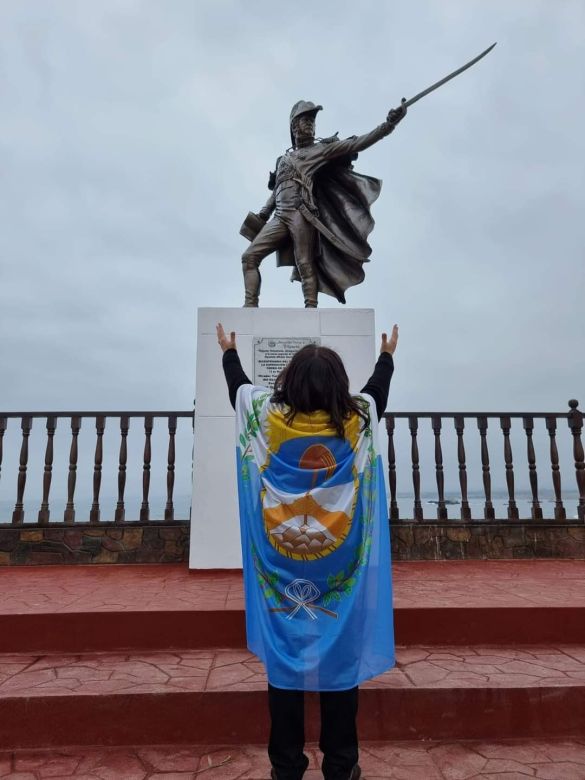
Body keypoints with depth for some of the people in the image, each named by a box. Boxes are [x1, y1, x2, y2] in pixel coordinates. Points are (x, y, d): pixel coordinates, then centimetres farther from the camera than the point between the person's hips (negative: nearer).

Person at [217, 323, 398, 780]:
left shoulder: (268, 416, -9)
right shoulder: (357, 420, -8)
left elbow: (239, 385, 12)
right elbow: (377, 387, 14)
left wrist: (229, 352, 32)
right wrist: (388, 355, 34)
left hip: (281, 567, 0)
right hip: (339, 568, 0)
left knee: (284, 662, 12)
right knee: (340, 661, 12)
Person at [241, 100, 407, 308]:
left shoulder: (320, 149, 11)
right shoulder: (284, 158, 25)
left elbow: (354, 145, 1)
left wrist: (387, 125, -7)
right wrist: (262, 214, 22)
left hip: (301, 215, -5)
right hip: (279, 217, 5)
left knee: (305, 266, -12)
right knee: (249, 256, -4)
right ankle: (250, 306, -5)